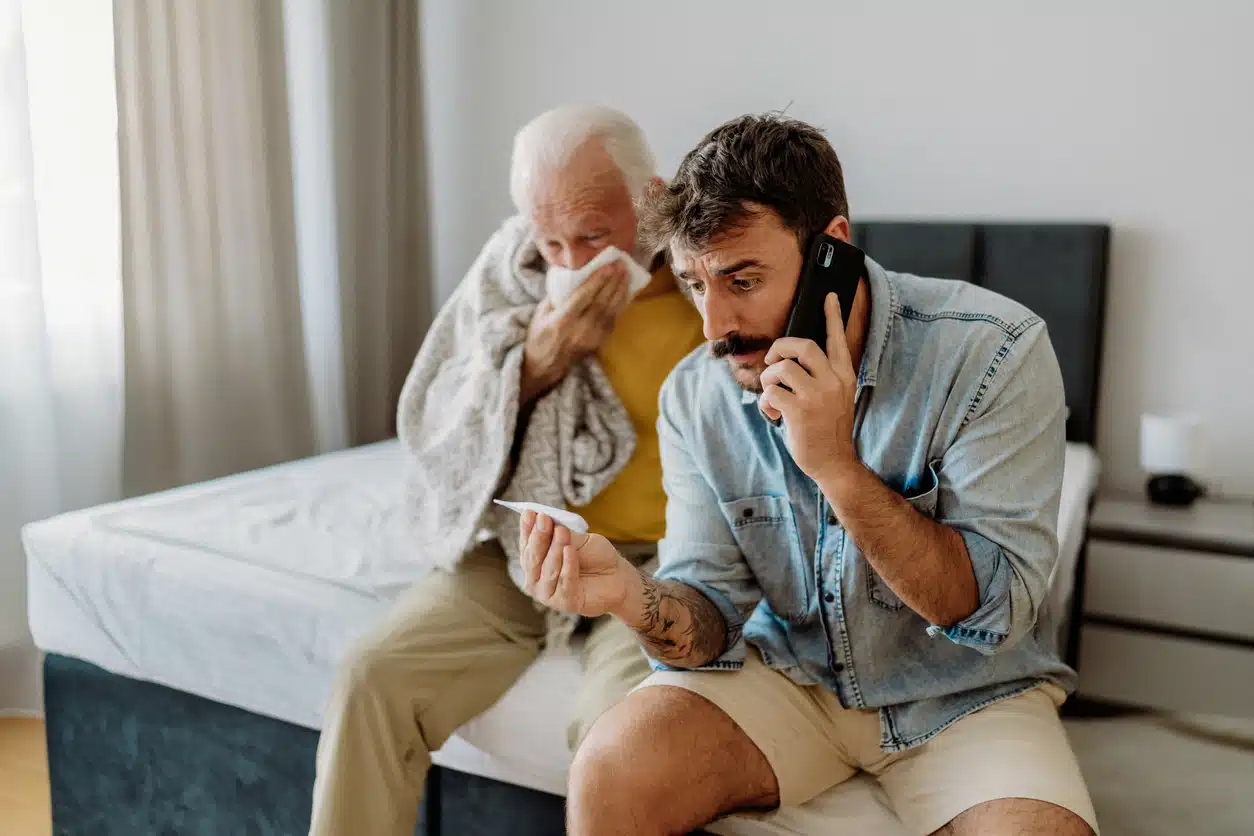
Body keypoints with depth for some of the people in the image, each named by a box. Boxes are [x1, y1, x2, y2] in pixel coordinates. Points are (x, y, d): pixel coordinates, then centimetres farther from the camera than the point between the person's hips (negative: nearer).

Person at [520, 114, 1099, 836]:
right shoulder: (694, 396, -8)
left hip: (964, 692, -1)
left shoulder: (991, 350, -19)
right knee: (612, 769, -21)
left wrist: (838, 466, -34)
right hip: (791, 671, 2)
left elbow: (997, 609, -22)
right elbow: (713, 620, -6)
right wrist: (639, 599, -30)